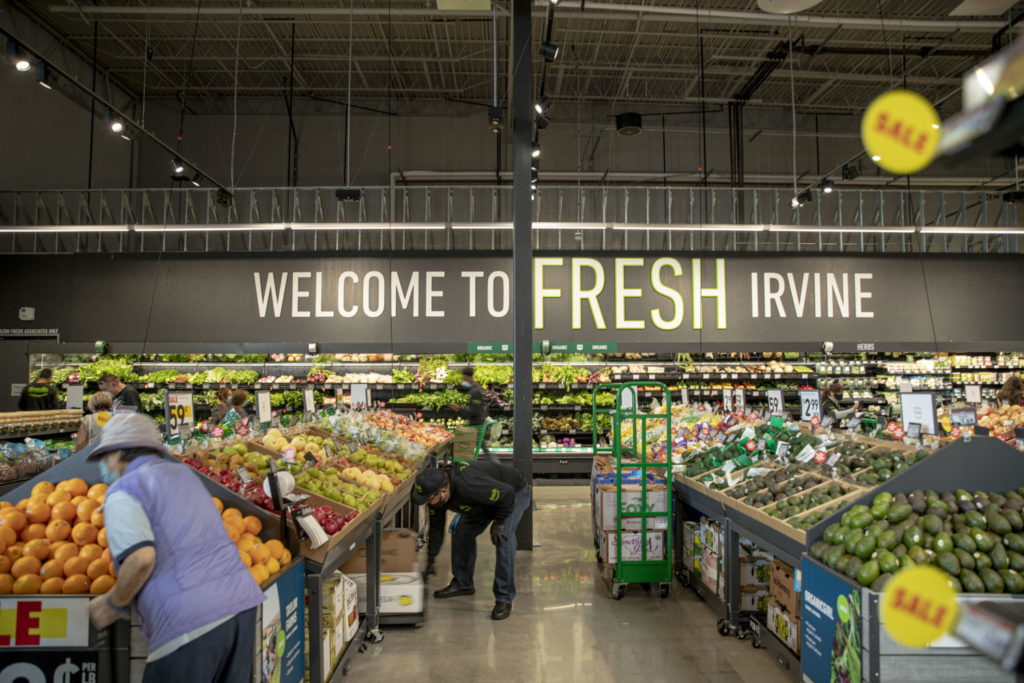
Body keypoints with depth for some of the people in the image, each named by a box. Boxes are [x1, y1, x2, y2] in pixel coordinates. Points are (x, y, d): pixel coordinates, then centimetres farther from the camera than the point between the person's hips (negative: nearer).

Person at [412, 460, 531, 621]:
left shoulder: (469, 485, -44)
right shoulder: (435, 493, -17)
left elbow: (507, 493, -35)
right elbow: (436, 527, -3)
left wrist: (498, 523, -27)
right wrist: (430, 561, -2)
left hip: (515, 493, -8)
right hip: (489, 498, 8)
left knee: (503, 539, -24)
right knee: (461, 533, 4)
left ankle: (504, 598, -15)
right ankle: (462, 583, 24)